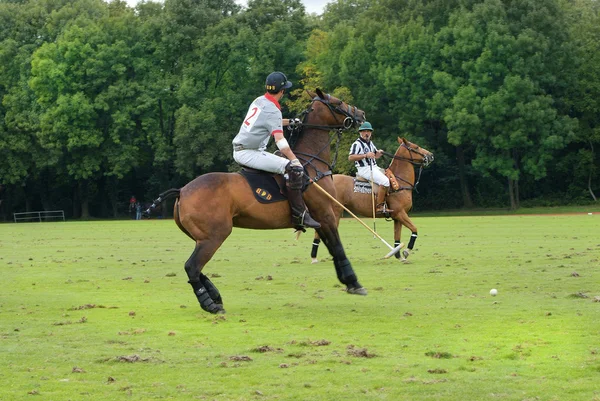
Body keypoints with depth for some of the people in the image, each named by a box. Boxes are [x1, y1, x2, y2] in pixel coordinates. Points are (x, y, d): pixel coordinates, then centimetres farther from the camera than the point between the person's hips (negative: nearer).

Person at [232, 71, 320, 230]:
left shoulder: (259, 101, 13)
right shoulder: (272, 110, -15)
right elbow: (279, 140, -25)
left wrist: (290, 122, 35)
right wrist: (295, 160, -26)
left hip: (239, 150, 11)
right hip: (249, 154, -11)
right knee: (294, 169, -20)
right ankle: (299, 214, -20)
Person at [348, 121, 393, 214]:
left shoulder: (370, 143, 19)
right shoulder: (357, 144, -9)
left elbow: (375, 156, 30)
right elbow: (350, 157, -20)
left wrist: (379, 153, 6)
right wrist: (365, 155, -24)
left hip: (374, 168, 10)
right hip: (364, 169, -10)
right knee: (385, 181, -25)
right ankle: (379, 206, -25)